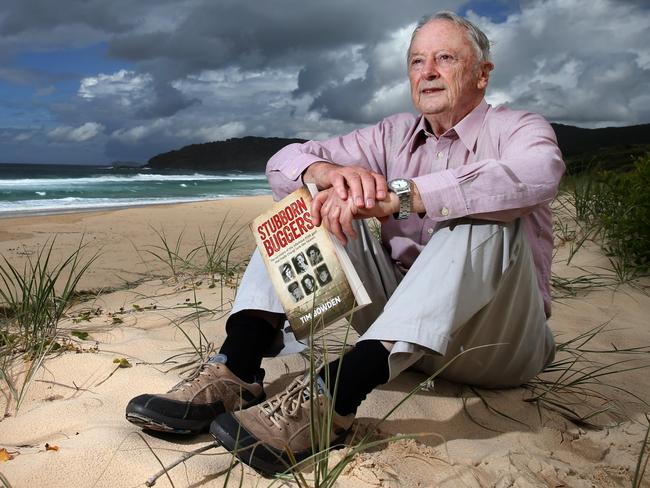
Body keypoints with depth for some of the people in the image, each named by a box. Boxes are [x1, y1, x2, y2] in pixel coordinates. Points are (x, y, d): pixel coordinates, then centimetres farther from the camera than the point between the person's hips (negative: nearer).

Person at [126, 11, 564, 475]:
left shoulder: (520, 128, -3)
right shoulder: (395, 134, 10)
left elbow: (537, 174, -30)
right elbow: (285, 163, 1)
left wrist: (398, 194, -38)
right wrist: (332, 172, -23)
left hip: (496, 340, -3)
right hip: (399, 326, 4)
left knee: (489, 219, -32)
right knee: (315, 199, -6)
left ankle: (332, 394, -43)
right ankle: (236, 372, -23)